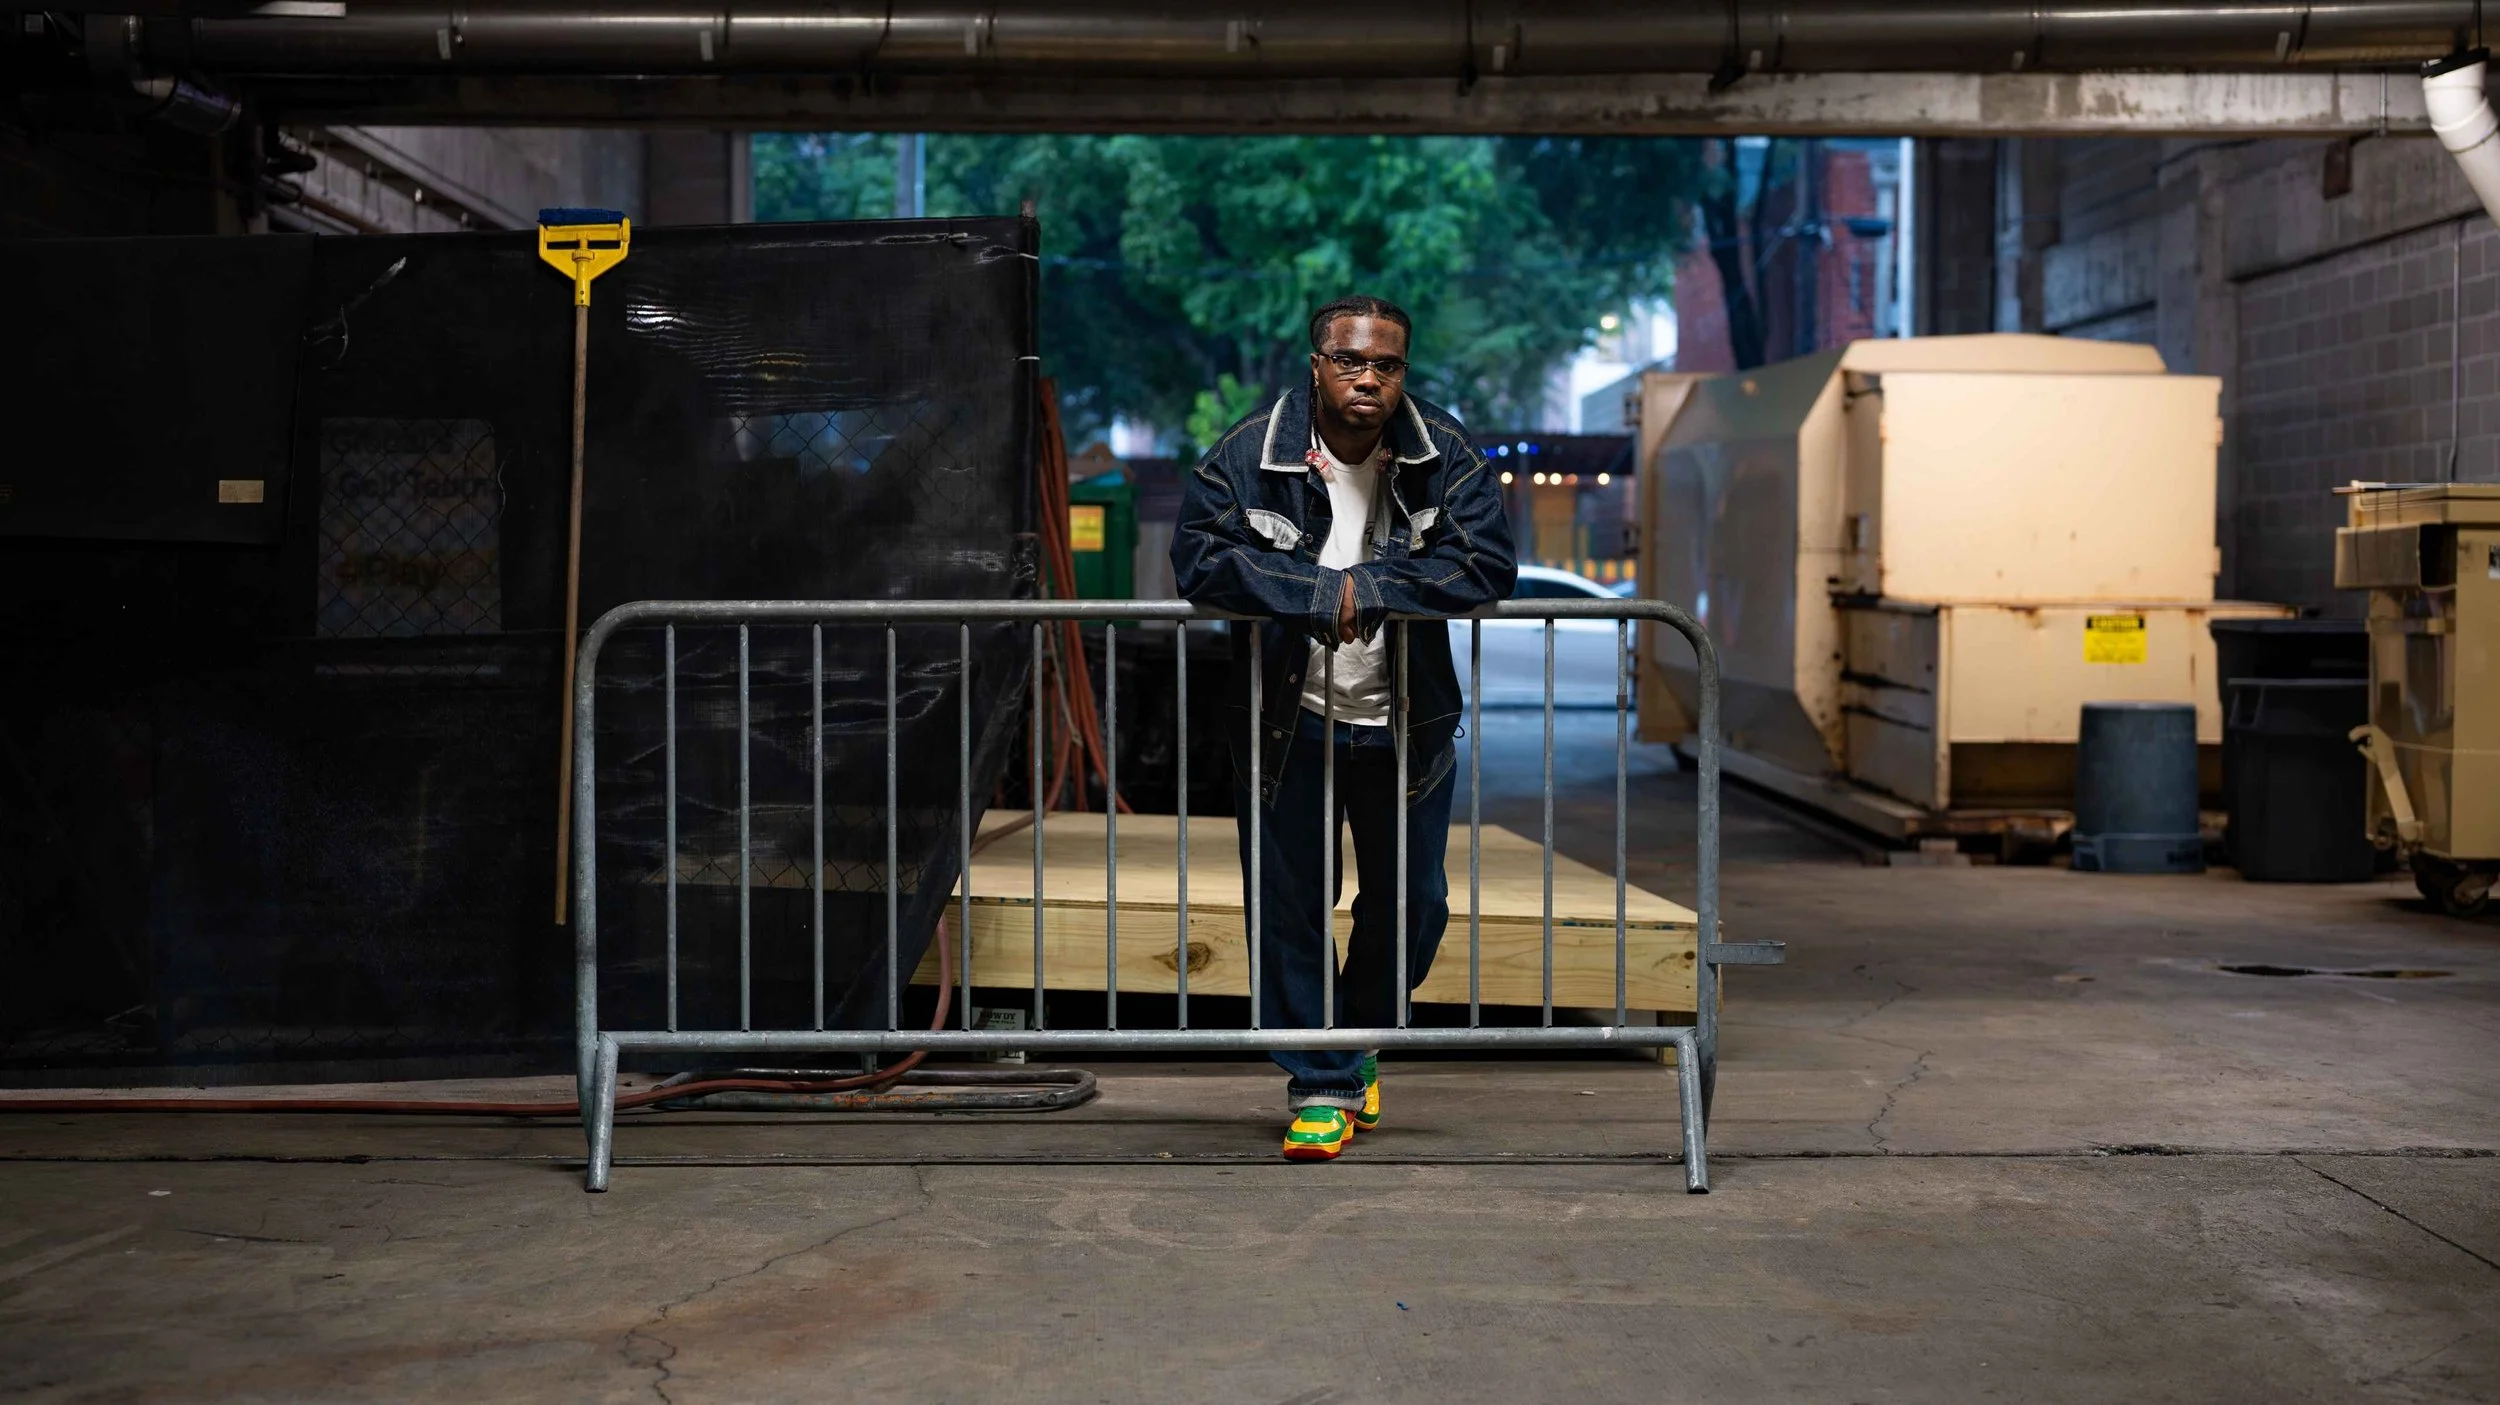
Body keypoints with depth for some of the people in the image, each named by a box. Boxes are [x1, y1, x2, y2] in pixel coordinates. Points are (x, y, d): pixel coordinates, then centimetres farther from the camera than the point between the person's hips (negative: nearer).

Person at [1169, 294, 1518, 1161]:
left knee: (1409, 905, 12)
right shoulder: (1247, 455, -10)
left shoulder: (1445, 455, -6)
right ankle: (1320, 1085, 18)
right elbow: (1199, 560, -21)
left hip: (1406, 723, 2)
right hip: (1285, 723, -1)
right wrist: (1323, 592, -28)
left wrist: (1370, 586, -24)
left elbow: (1487, 564, -16)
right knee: (1289, 909, 4)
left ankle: (1362, 1046, 39)